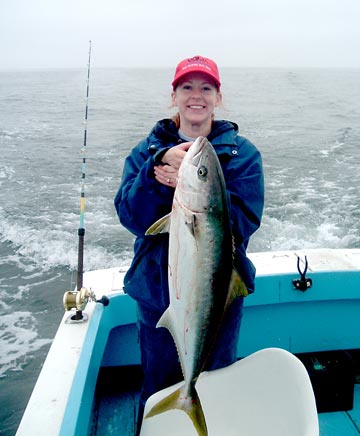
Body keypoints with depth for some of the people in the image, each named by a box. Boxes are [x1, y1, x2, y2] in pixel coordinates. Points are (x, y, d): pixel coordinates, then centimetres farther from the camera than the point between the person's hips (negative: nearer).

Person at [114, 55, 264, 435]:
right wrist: (159, 165, -28)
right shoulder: (148, 150, 1)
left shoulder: (242, 153, -3)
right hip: (158, 292, 1)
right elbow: (131, 215, -13)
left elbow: (244, 220, -16)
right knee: (158, 384, 18)